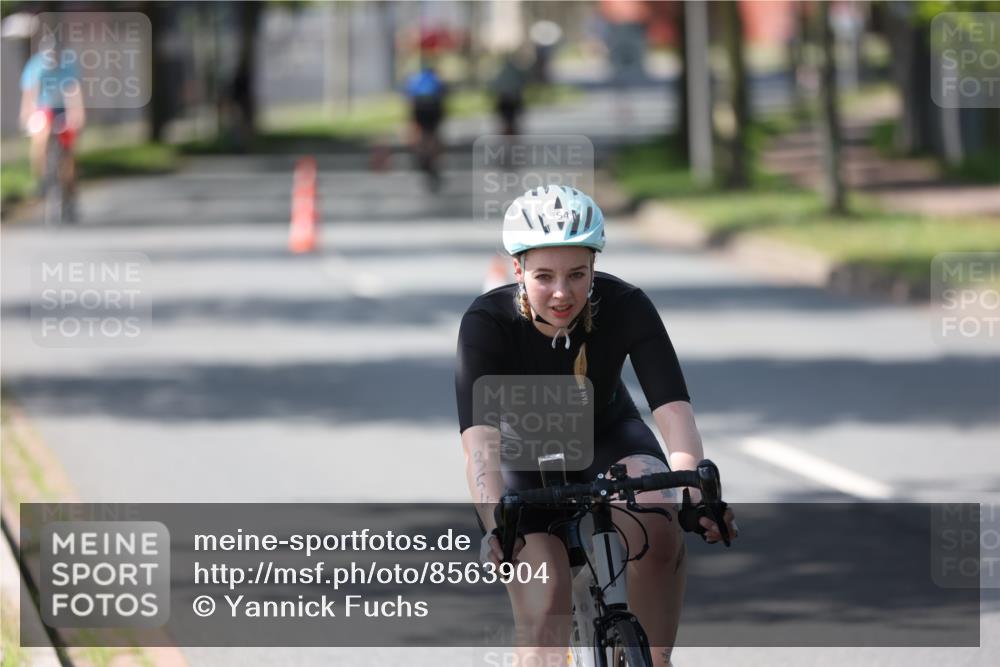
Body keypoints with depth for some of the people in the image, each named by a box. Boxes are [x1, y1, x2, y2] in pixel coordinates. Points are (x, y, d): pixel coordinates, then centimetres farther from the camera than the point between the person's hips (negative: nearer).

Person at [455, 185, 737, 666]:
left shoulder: (626, 307, -26)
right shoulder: (487, 323, -30)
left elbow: (673, 411, -34)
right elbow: (480, 439, -40)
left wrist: (695, 491, -52)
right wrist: (496, 526, -56)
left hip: (608, 438, 1)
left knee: (657, 523, -31)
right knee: (544, 617, -16)